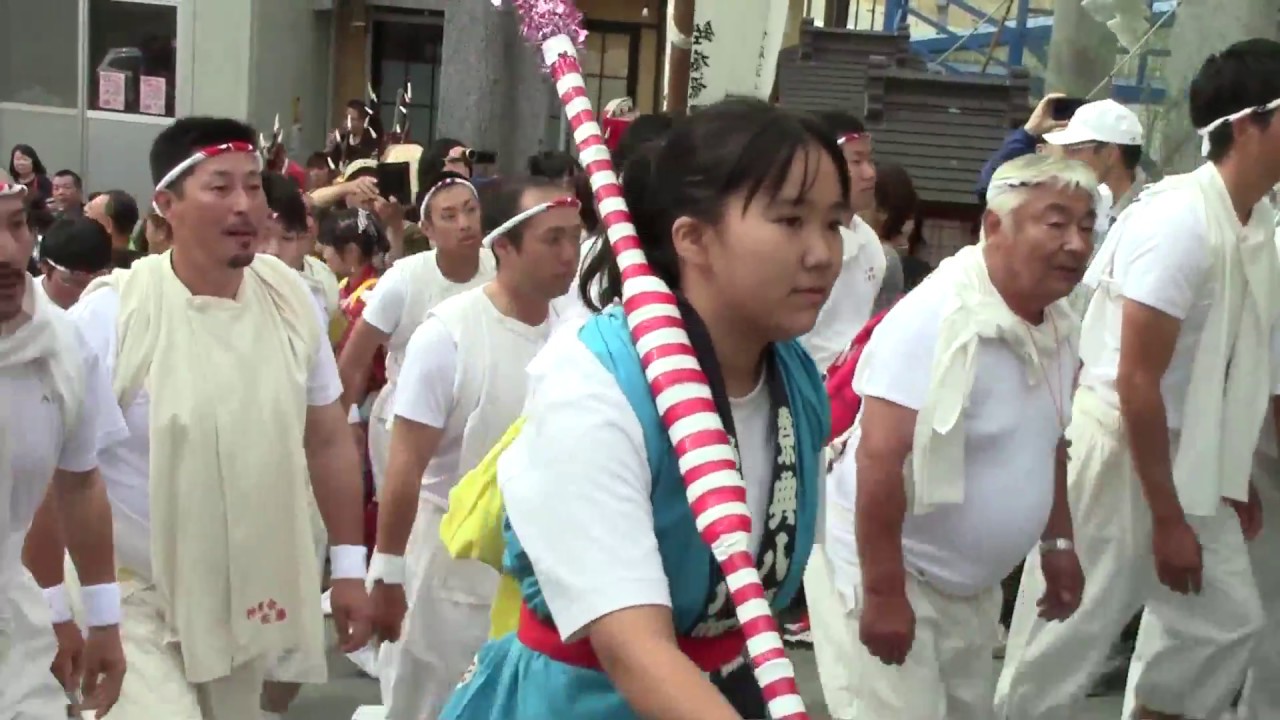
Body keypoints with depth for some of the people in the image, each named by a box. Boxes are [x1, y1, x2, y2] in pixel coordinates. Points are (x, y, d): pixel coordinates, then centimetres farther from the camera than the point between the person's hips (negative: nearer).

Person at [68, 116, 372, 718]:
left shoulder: (290, 297, -3)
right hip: (136, 600, -4)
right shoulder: (110, 314, -16)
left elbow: (328, 440, 6)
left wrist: (348, 563, 7)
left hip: (251, 595, 5)